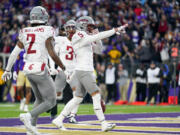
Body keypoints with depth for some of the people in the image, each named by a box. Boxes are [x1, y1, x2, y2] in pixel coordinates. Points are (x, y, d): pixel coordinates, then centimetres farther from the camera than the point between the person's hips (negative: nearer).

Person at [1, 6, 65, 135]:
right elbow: (52, 54, -13)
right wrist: (64, 68, -1)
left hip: (28, 70, 7)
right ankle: (28, 116, -15)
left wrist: (8, 70, 18)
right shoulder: (46, 32, -10)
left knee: (40, 99, 21)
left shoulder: (25, 33, 7)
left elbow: (14, 53, 8)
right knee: (50, 102, 2)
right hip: (40, 70, -7)